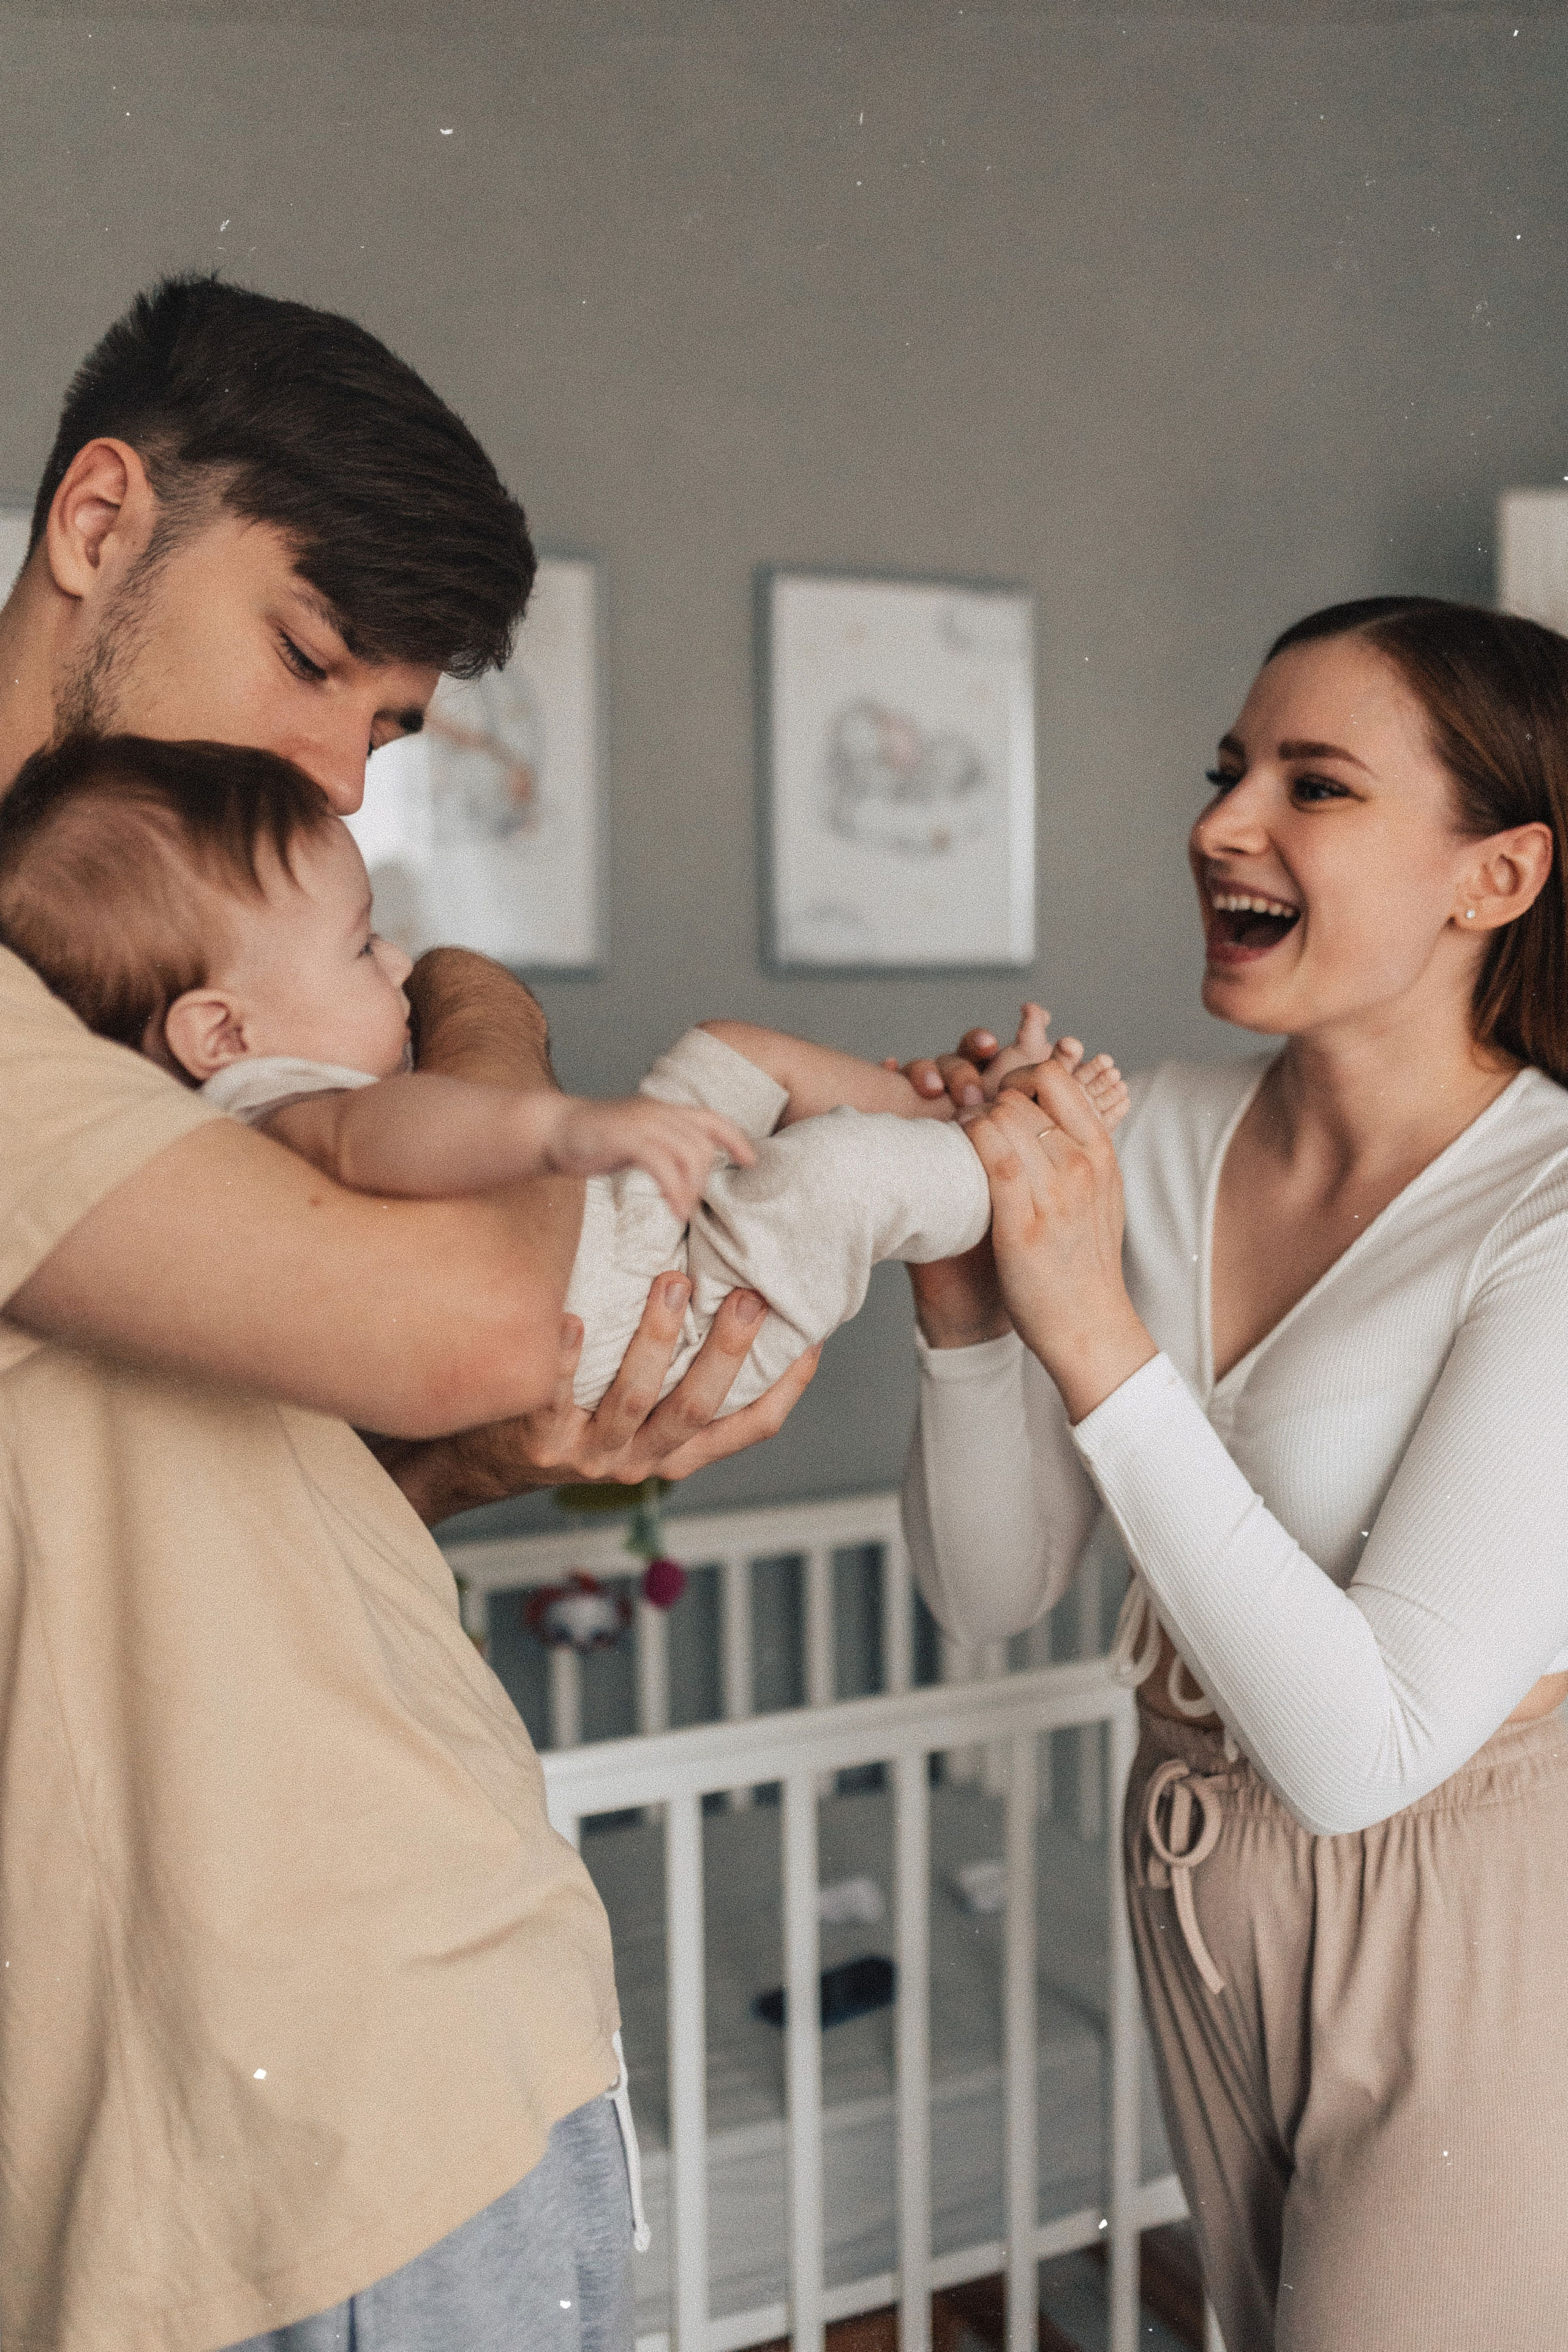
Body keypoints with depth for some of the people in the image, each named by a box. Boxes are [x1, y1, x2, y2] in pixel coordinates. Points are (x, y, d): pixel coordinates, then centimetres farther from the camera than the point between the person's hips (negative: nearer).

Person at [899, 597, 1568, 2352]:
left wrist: (1096, 1338, -32)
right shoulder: (1159, 1134, -7)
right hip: (1203, 1897, 6)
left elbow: (1359, 1747, -29)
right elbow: (986, 1589, -3)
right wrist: (965, 1285, -20)